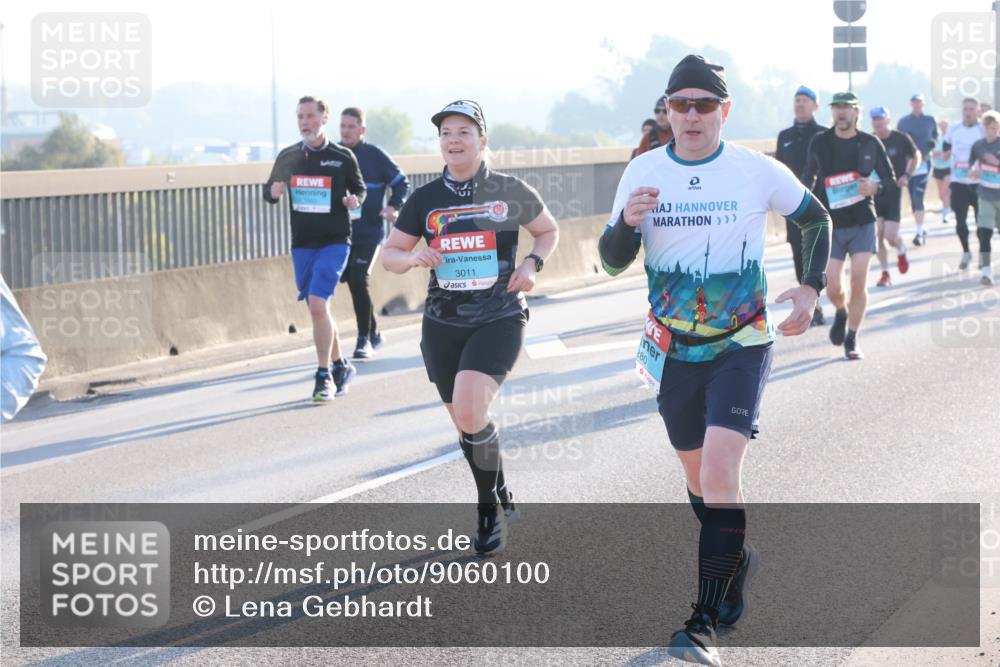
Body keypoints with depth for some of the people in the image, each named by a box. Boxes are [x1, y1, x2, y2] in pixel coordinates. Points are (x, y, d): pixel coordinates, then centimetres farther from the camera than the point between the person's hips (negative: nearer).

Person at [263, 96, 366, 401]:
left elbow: (359, 188, 11)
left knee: (318, 304, -18)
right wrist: (273, 192, -8)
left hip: (334, 242, -4)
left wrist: (355, 200, -11)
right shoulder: (288, 157, 6)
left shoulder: (343, 157, -3)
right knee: (318, 310, 10)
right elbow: (269, 191, 15)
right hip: (302, 244, 4)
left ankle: (324, 375, -8)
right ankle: (340, 365, 29)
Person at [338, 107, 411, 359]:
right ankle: (373, 334, 24)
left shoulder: (375, 155, -3)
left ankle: (364, 339, -7)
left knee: (359, 280, -15)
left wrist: (393, 206, -11)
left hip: (369, 232, -4)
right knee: (352, 281, 8)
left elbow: (401, 182, 4)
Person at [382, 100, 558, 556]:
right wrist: (413, 258, -12)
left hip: (499, 319, -4)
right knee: (464, 424, 11)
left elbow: (549, 231, 14)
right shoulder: (425, 200, 3)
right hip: (442, 325, 4)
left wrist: (532, 264, -5)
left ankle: (489, 507, 1)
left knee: (470, 413, -21)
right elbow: (389, 255, 10)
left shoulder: (510, 192, -2)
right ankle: (501, 502, 35)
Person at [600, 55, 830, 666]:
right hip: (673, 352, 4)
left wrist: (811, 289, -3)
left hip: (741, 347, -4)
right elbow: (613, 263, 0)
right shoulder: (643, 174, -1)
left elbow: (817, 218, 10)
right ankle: (736, 558, 46)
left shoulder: (759, 172, -7)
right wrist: (626, 224, -21)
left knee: (719, 473, -19)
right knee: (697, 473, 17)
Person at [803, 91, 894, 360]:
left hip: (862, 222, 0)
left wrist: (875, 186, -14)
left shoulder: (870, 143, 0)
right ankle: (841, 312, 32)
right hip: (831, 224, 0)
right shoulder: (820, 142, 1)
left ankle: (851, 340, 9)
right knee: (833, 289, -4)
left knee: (859, 283, -7)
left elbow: (890, 178, 7)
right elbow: (809, 178, 13)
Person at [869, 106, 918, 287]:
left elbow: (916, 156, 8)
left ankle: (901, 251, 26)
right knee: (878, 236, -1)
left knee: (890, 236, -9)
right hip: (874, 192, 3)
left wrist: (907, 175, -5)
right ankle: (885, 273, 11)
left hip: (893, 192, -3)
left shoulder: (901, 139, -7)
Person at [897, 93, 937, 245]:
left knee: (918, 197, -15)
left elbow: (935, 137, 16)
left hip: (923, 161, -2)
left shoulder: (930, 120, 7)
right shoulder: (903, 121, 8)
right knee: (913, 198, 7)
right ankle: (920, 229, 21)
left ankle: (919, 233, -17)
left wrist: (932, 143, -3)